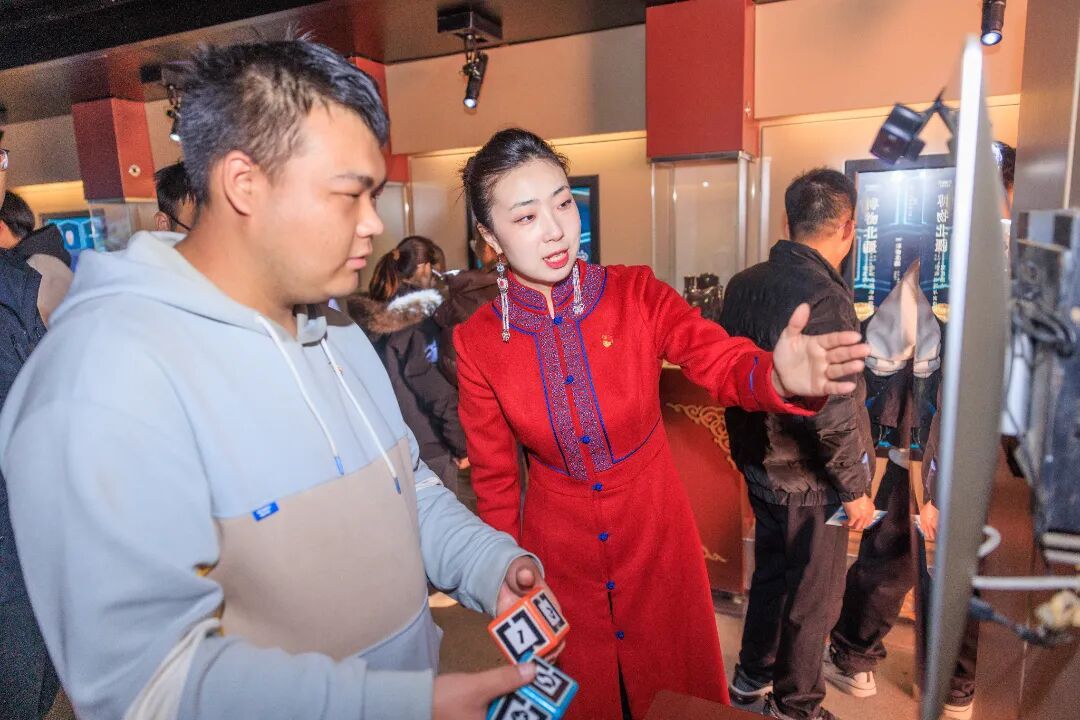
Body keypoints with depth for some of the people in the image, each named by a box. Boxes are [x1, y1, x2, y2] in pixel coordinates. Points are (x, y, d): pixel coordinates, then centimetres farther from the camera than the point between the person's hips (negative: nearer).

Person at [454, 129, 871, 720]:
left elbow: (720, 361, -25)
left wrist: (776, 377, -47)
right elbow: (493, 479, -3)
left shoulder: (638, 294, -13)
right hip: (558, 547, 0)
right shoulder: (477, 342, -12)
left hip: (656, 532, 0)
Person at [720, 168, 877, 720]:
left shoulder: (745, 283, -1)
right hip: (808, 482, -7)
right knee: (813, 600, 14)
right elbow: (832, 416, -27)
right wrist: (855, 488, -12)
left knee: (770, 572, 26)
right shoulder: (824, 299, -26)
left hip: (759, 466, 7)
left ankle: (752, 675, 46)